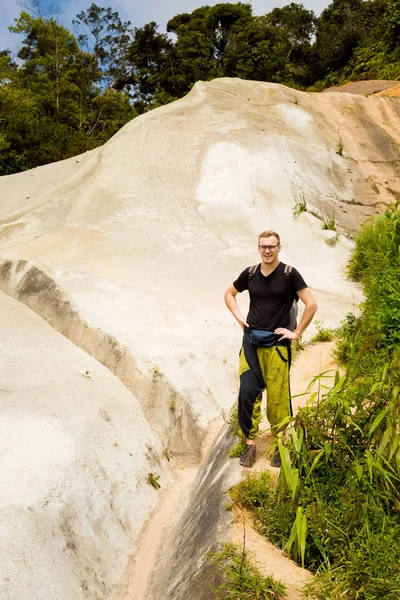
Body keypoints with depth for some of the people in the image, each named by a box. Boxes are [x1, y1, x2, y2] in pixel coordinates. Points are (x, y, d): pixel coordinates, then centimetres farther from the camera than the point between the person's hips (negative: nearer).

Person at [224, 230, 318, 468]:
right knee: (247, 392, 0)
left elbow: (312, 304, -9)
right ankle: (250, 442, 13)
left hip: (276, 343, -3)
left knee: (277, 397, 0)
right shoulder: (250, 273, 6)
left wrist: (297, 332, -8)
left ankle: (280, 445, 16)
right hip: (251, 340, 4)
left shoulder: (289, 274, -6)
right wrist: (239, 317, 9)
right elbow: (229, 294, 22)